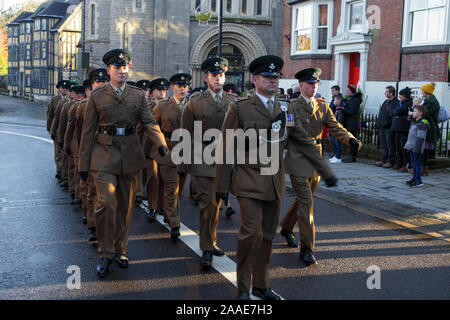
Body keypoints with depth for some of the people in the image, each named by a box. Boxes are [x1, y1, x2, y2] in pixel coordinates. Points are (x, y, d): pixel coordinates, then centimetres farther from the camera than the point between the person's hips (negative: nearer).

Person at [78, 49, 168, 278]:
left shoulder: (138, 95, 7)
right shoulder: (97, 96, 2)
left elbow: (149, 122, -3)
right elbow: (88, 132, 3)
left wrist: (161, 143, -23)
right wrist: (84, 164, 2)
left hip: (131, 156, 3)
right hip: (104, 156, -2)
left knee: (126, 206, 9)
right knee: (107, 203, -13)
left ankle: (120, 250, 25)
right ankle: (105, 255, 2)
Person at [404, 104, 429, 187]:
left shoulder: (422, 124, -16)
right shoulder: (414, 122, 14)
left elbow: (420, 138, -20)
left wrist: (417, 148, -23)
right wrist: (409, 145, 22)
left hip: (417, 147, -10)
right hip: (412, 147, 10)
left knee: (417, 163, -5)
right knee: (414, 162, 16)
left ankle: (418, 181, 0)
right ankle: (414, 178, 26)